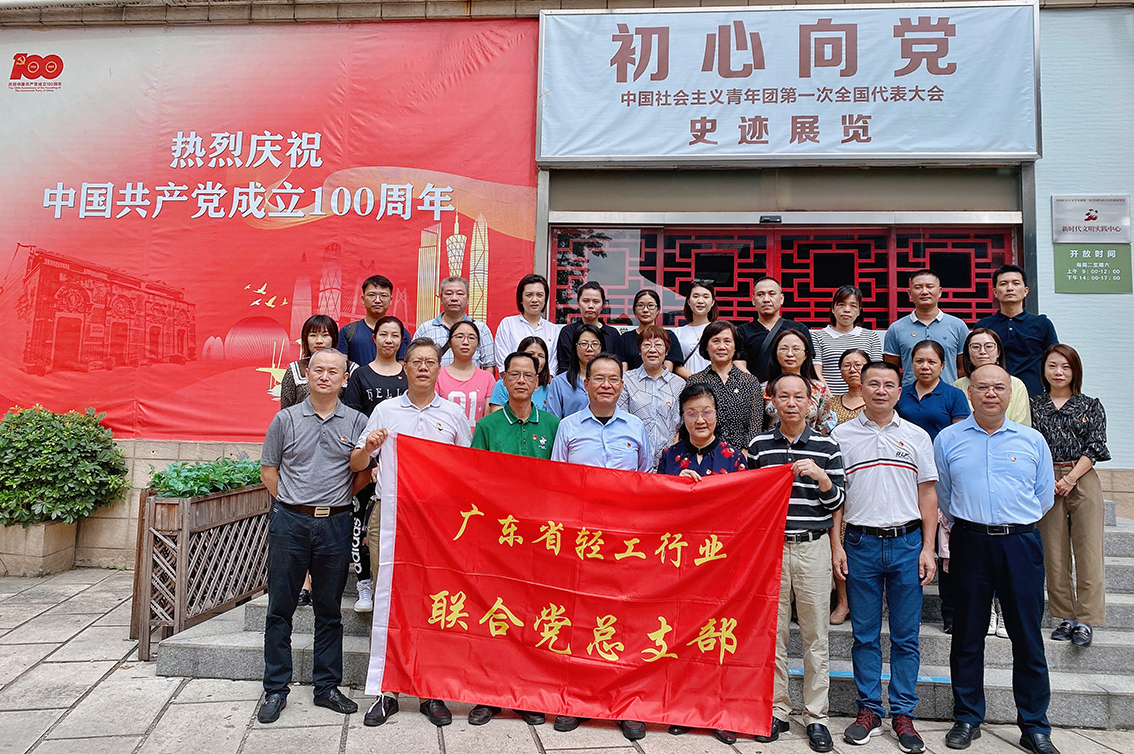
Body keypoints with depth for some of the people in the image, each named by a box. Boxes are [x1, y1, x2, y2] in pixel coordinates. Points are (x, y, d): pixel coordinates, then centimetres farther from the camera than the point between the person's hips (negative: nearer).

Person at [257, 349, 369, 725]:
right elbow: (268, 470, 10)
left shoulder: (357, 422, 3)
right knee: (280, 608, 7)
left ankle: (327, 686, 23)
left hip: (335, 525, 0)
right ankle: (275, 689, 21)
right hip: (290, 523, 0)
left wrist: (338, 499, 1)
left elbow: (365, 472, 8)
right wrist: (292, 504, 4)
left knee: (330, 611, 10)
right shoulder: (286, 419, 4)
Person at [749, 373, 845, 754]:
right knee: (773, 633, 7)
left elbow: (837, 502, 3)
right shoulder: (759, 445, 6)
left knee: (815, 635, 5)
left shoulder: (827, 447, 4)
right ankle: (776, 711, 20)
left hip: (813, 547, 0)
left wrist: (821, 477, -13)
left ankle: (816, 716, 18)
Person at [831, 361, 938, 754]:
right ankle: (868, 710, 20)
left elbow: (927, 494, 7)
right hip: (860, 544, 0)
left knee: (906, 636, 7)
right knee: (864, 635, 7)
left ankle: (903, 715, 19)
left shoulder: (916, 436, 6)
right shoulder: (842, 435, 3)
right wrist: (836, 545, -2)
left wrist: (928, 548, 0)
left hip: (906, 543, 1)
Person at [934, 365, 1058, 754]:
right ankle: (967, 719, 20)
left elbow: (1045, 496, 13)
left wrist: (1012, 523, 9)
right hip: (969, 543, 0)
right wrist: (966, 524, 10)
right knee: (967, 636, 7)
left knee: (1028, 638, 4)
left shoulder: (1032, 440, 8)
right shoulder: (947, 439, 6)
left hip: (1021, 543, 1)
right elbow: (940, 496, 12)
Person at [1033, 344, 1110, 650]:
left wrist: (1069, 479, -11)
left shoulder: (1091, 406, 8)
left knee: (1087, 550, -5)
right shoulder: (1034, 406, 10)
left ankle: (1085, 621, 1)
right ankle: (1066, 617, 13)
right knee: (1054, 553, 3)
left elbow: (1095, 447, 0)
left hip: (1082, 481, -1)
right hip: (1046, 482, 1)